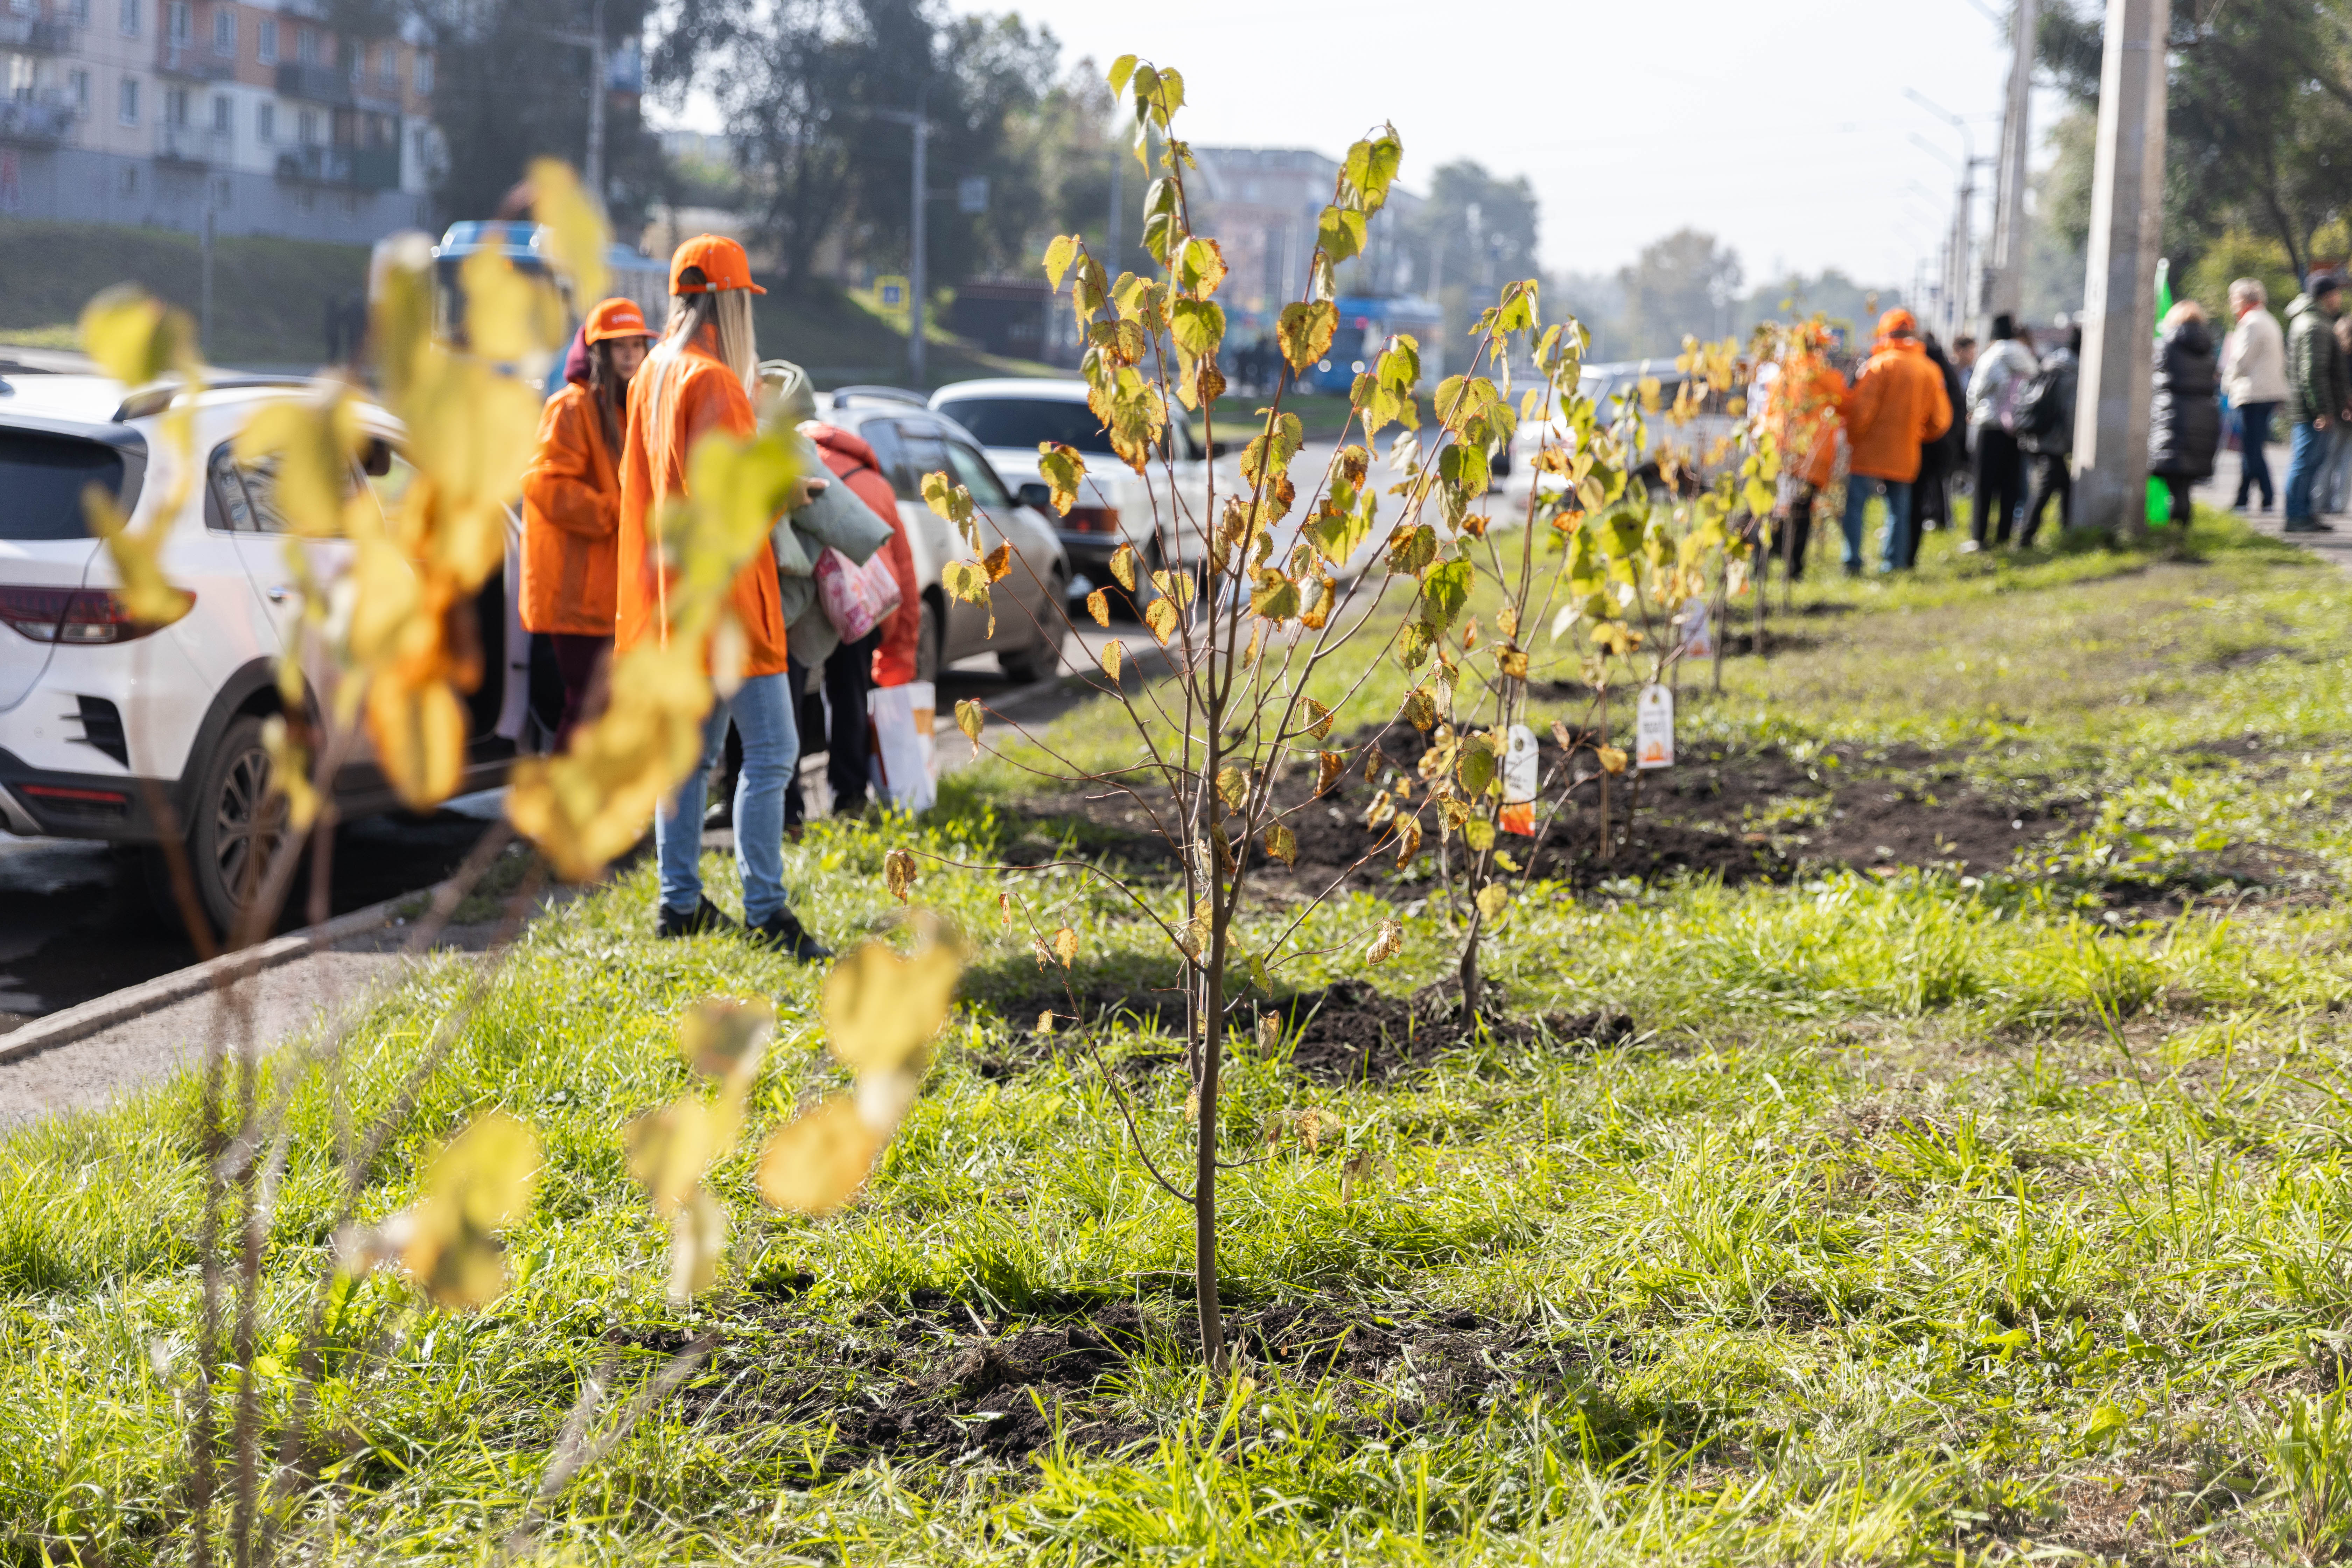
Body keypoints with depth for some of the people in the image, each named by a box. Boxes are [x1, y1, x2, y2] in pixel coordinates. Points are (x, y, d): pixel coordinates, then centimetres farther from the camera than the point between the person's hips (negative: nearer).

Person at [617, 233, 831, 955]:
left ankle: (680, 900, 17)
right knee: (770, 747, -8)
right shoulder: (713, 380, -16)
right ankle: (764, 909, -10)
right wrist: (790, 489, -5)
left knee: (691, 746, 14)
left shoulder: (653, 374, 14)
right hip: (722, 587, -10)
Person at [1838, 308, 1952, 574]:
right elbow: (1941, 419, 12)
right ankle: (1894, 564, 10)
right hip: (1906, 457, 5)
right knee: (1899, 511, 12)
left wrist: (1854, 439, 1)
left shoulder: (1881, 365, -10)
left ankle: (1853, 564, -9)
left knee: (1855, 506, -2)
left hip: (1871, 452, -5)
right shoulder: (1931, 371, 8)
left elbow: (1862, 411, -13)